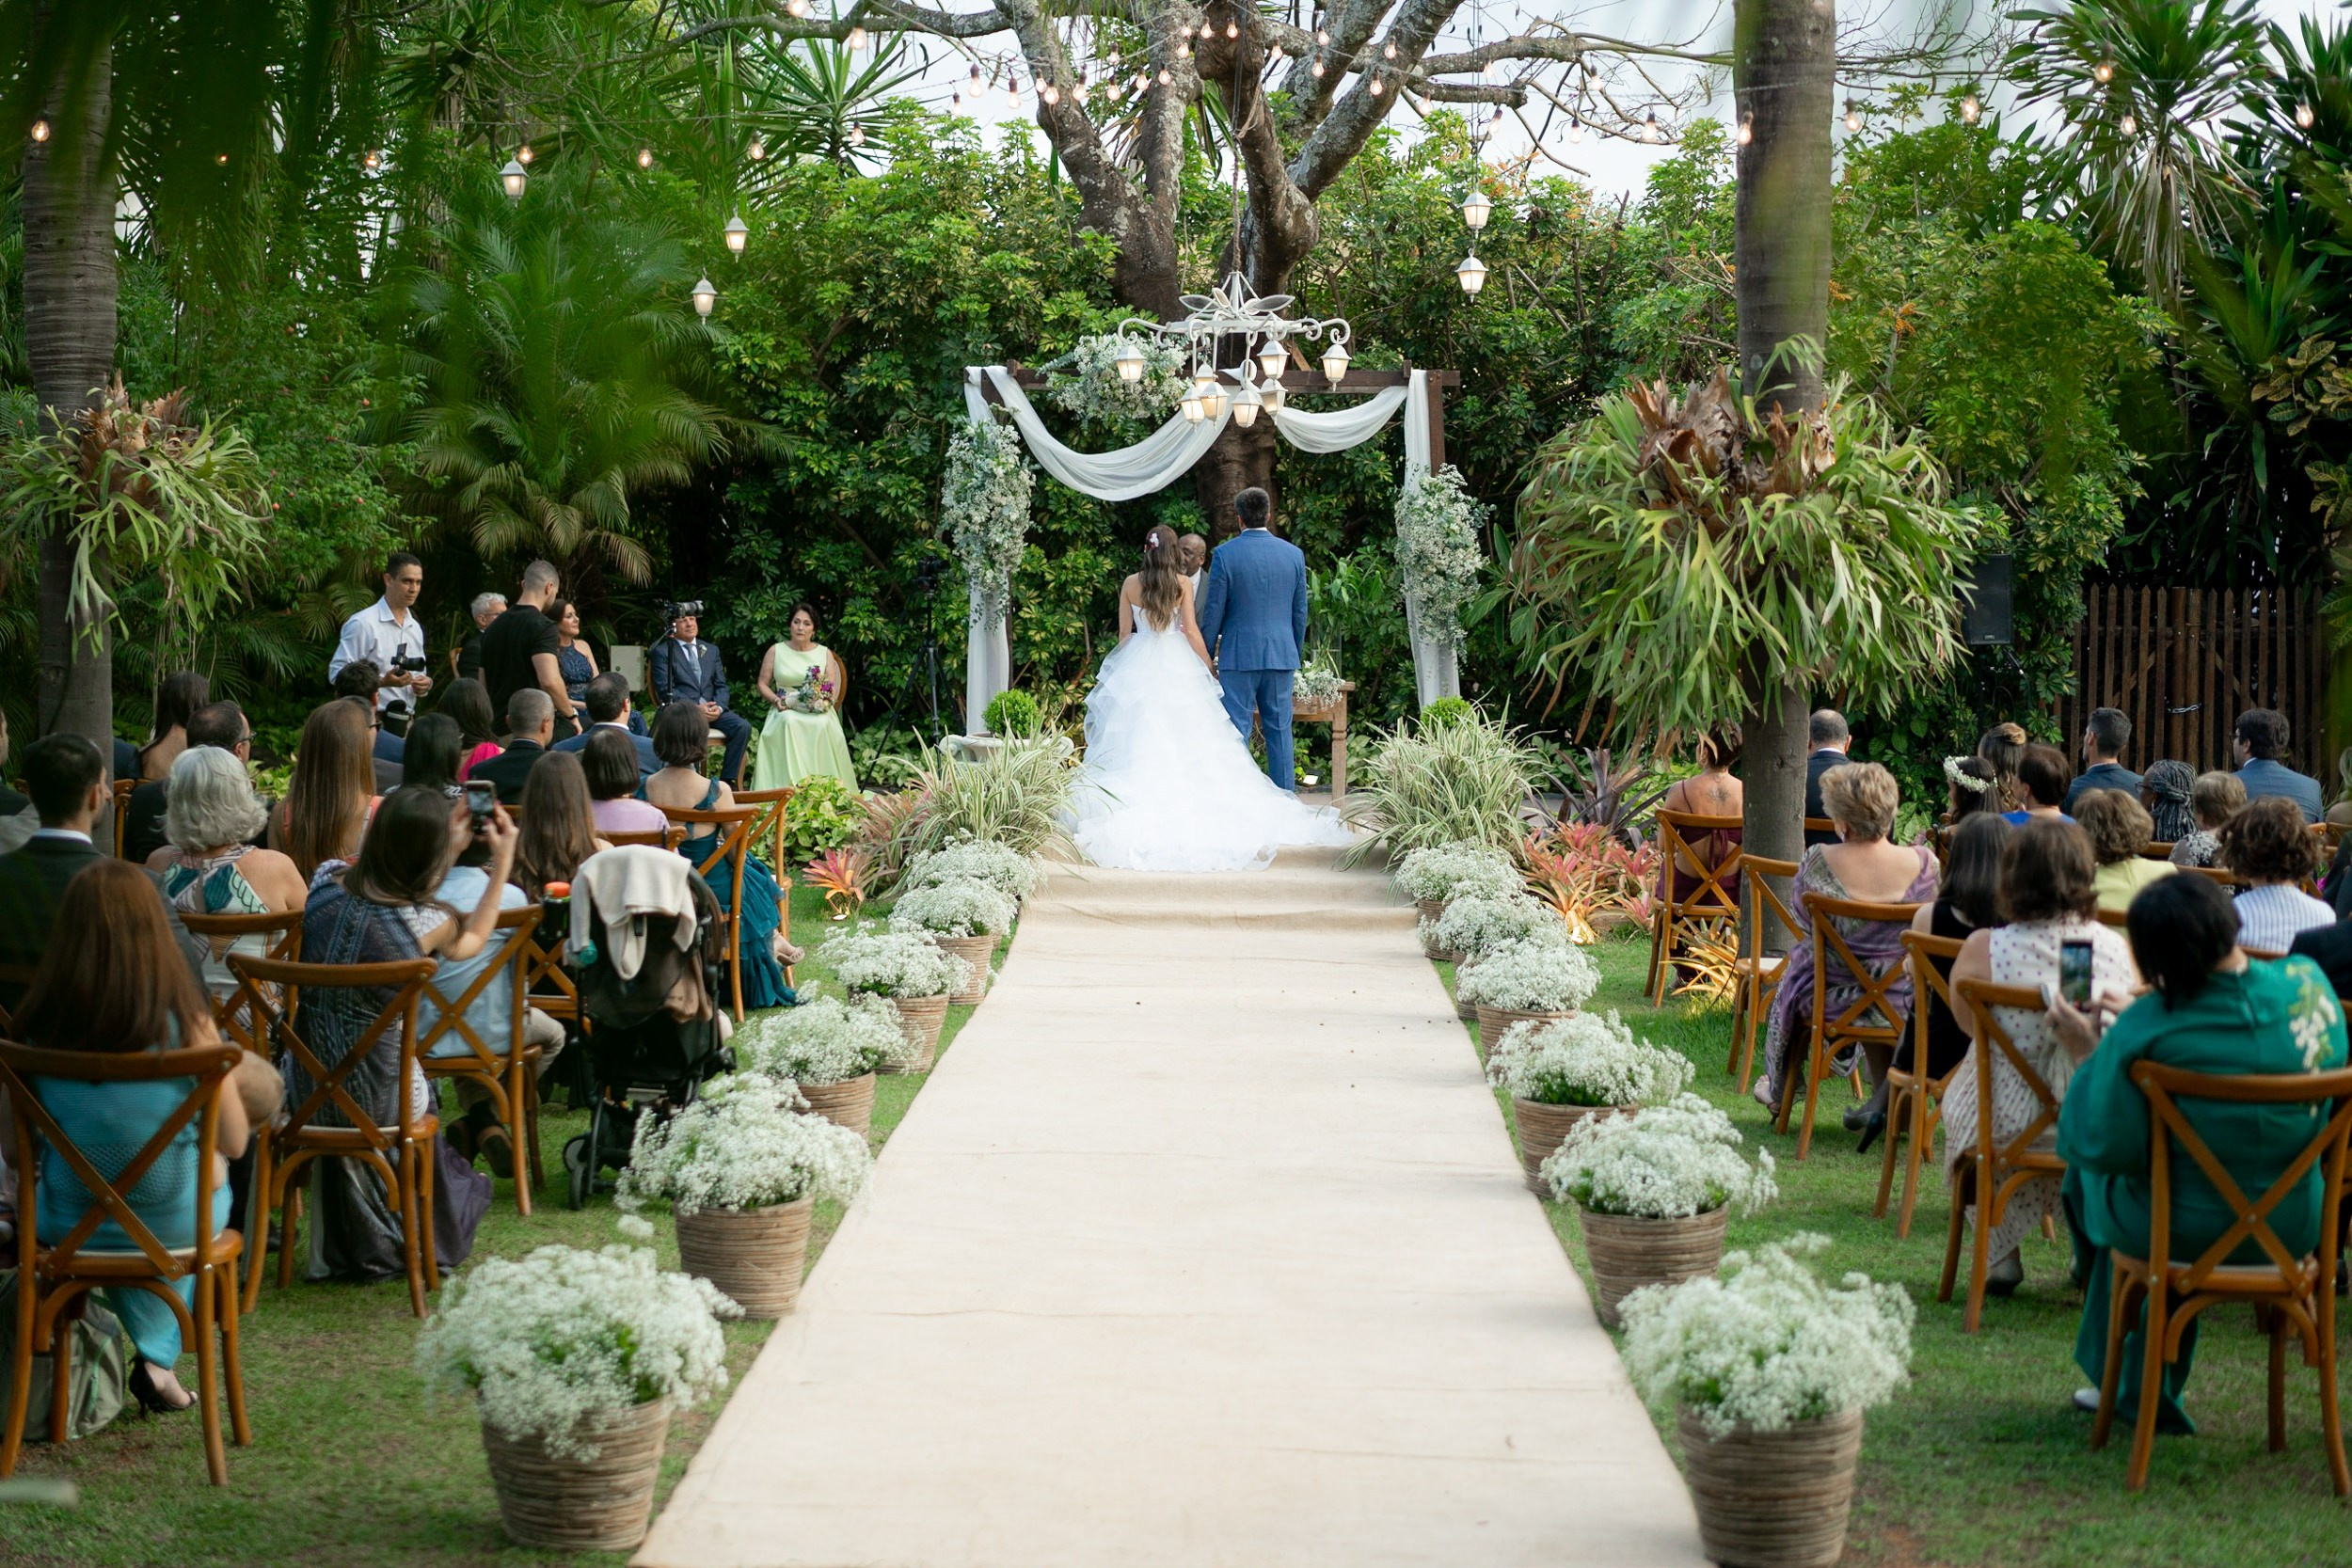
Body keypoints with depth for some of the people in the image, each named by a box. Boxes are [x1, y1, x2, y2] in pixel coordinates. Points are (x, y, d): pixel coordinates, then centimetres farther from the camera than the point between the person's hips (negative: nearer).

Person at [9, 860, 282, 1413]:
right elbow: (232, 1143, -10)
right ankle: (158, 1359, 34)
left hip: (67, 1223, 2)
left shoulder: (39, 1024, -13)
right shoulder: (184, 1022, -19)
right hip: (174, 1225, -2)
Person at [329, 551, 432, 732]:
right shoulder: (363, 624, -7)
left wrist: (425, 683, 4)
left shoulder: (415, 628, 18)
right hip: (372, 723, -7)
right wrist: (382, 682, -23)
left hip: (407, 723, 7)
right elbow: (337, 673, -12)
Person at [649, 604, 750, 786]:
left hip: (713, 709, 5)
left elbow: (721, 686, 15)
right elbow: (665, 690, -5)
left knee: (743, 727, -22)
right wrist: (695, 708, -17)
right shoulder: (662, 653, 5)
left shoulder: (711, 651, 21)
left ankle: (727, 780, -15)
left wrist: (719, 707, -8)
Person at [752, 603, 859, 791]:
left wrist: (826, 700, -15)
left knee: (822, 726, -36)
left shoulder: (825, 653, 12)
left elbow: (833, 689, 8)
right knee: (789, 723, -37)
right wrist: (776, 700, -9)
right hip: (786, 710, 0)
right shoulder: (775, 652, 11)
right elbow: (762, 685, 11)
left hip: (818, 712, 0)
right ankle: (791, 786, -39)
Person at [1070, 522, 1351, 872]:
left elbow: (1124, 633, 6)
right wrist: (1208, 667, 6)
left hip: (1136, 668, 1)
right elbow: (1192, 631, -4)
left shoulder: (1130, 584, 1)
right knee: (1184, 742, 1)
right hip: (1177, 667, -1)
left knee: (1137, 741, 3)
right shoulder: (1183, 584, -3)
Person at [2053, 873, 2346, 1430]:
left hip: (2186, 1233, -5)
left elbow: (2104, 1148, -17)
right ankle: (2145, 1390, 43)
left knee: (2086, 1176, 27)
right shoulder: (2308, 982, -9)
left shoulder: (2145, 1033, -25)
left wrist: (2088, 1056, -5)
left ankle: (2113, 1367, 46)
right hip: (2293, 1227, 5)